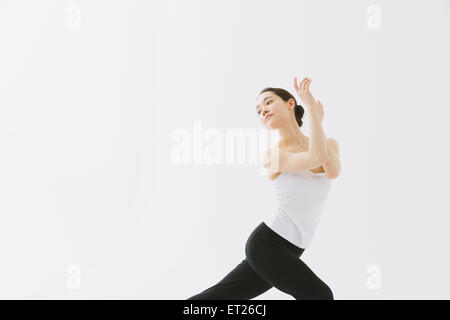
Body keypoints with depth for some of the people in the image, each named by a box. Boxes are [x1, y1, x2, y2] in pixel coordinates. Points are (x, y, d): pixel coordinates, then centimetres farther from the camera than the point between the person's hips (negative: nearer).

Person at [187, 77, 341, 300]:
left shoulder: (330, 144, 7)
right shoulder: (272, 156, -7)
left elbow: (333, 171, -16)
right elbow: (315, 158, -25)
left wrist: (318, 122, -17)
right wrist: (312, 108, -21)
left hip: (287, 251, 5)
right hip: (267, 242, -5)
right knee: (320, 296, -4)